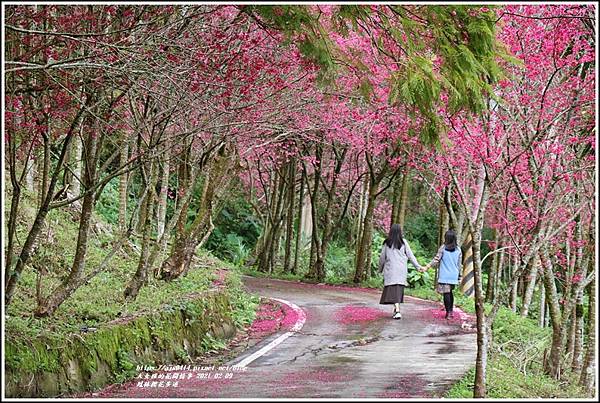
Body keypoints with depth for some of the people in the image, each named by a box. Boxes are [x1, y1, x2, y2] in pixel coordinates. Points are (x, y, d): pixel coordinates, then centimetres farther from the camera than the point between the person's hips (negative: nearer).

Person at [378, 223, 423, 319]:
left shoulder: (387, 243, -1)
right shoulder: (403, 242, 0)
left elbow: (382, 257, 5)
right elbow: (410, 255, 1)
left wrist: (380, 268, 19)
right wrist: (418, 266, 7)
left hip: (390, 269, -1)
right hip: (401, 270, 1)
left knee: (393, 289, -5)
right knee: (399, 288, 11)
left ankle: (397, 311, -18)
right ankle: (397, 309, 18)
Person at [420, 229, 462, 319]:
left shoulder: (443, 248, -8)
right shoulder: (458, 250, 3)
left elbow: (436, 260, -10)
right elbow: (459, 264, 8)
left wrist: (427, 267, -5)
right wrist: (459, 276, 16)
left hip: (444, 275, -4)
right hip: (453, 276, 4)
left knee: (446, 293, -2)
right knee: (450, 292, 18)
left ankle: (448, 312, -4)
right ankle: (451, 311, 22)